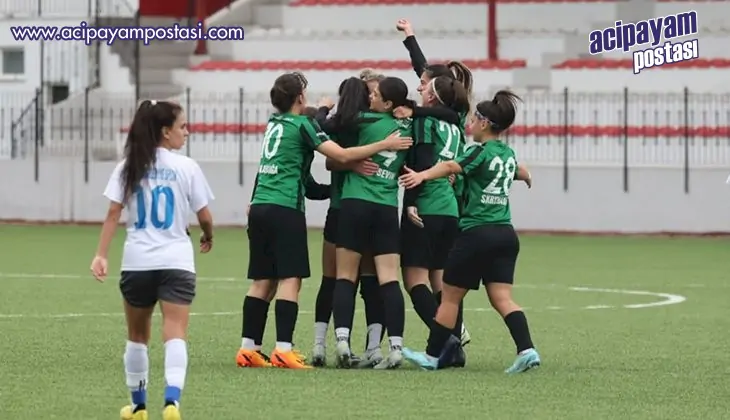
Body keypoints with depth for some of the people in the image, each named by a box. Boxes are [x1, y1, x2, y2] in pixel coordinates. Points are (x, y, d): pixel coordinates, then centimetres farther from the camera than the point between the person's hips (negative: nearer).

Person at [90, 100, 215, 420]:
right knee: (175, 334, -10)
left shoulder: (129, 167, 4)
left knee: (137, 336, 17)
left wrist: (101, 255, -3)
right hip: (176, 262, -2)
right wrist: (208, 237, 23)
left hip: (137, 262, 3)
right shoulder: (186, 168, -1)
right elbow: (204, 217, 2)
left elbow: (113, 215, -2)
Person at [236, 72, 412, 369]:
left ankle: (247, 348, 6)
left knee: (263, 281, 9)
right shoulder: (301, 124, -5)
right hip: (285, 208, -7)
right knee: (290, 279, -8)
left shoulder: (274, 123, 15)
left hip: (259, 207, 7)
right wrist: (384, 145, -4)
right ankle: (283, 349, -16)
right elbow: (341, 155, -9)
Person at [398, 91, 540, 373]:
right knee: (502, 298, 0)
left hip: (476, 232, -7)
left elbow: (450, 166, -29)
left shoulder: (481, 152, -9)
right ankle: (526, 350, -19)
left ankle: (432, 355, 15)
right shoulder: (508, 154, 14)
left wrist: (421, 176, -43)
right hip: (505, 233, 7)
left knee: (450, 296, 6)